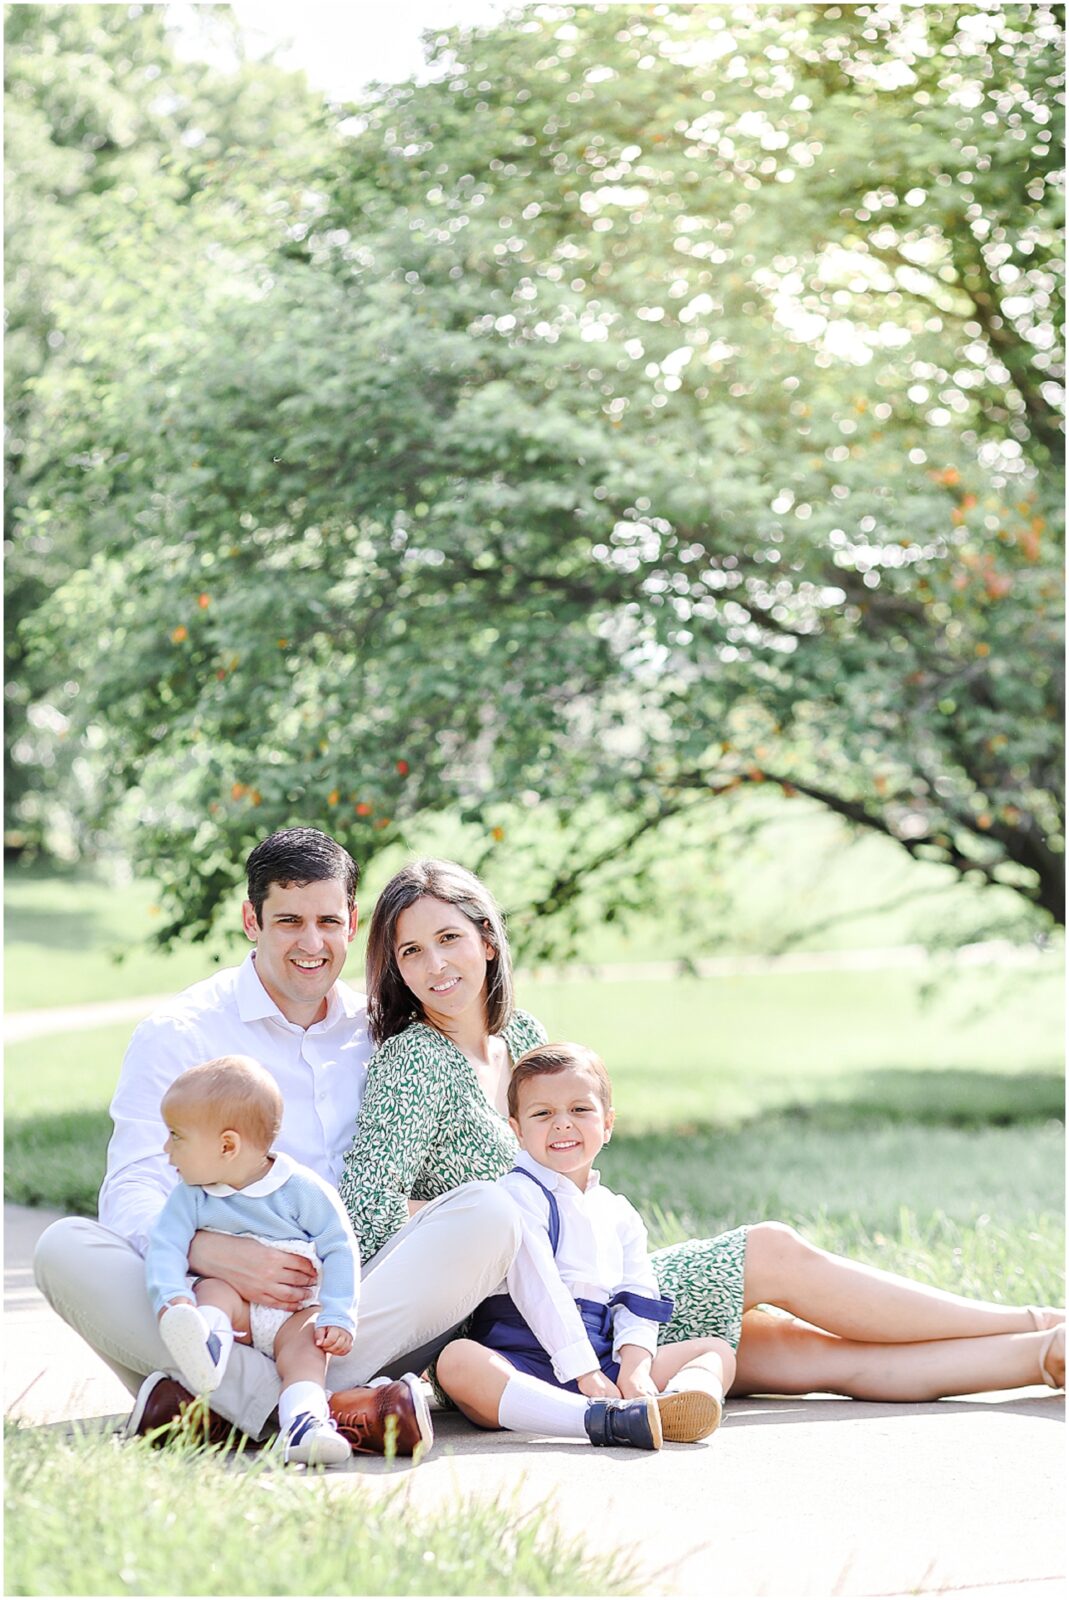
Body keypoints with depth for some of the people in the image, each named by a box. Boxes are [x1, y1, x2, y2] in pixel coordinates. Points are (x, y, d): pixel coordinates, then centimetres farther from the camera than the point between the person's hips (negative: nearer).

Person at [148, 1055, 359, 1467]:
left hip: (297, 1312, -2)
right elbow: (165, 1248, -7)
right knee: (213, 1289, -27)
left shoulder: (302, 1189, -5)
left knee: (305, 1341, -30)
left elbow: (340, 1250, -6)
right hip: (235, 1308, 2)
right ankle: (208, 1349, -59)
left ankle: (302, 1419, -56)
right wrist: (170, 1297, -29)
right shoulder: (190, 1197, 3)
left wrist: (337, 1316, -18)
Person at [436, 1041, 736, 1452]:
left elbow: (639, 1298, 9)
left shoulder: (619, 1213, 20)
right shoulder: (518, 1195, 0)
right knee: (457, 1361, -36)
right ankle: (598, 1420, -57)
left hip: (604, 1364, 6)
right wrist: (585, 1373, -22)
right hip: (526, 1363, -6)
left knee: (718, 1351, 0)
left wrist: (635, 1364, -13)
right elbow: (537, 1289, -12)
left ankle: (668, 1406, -39)